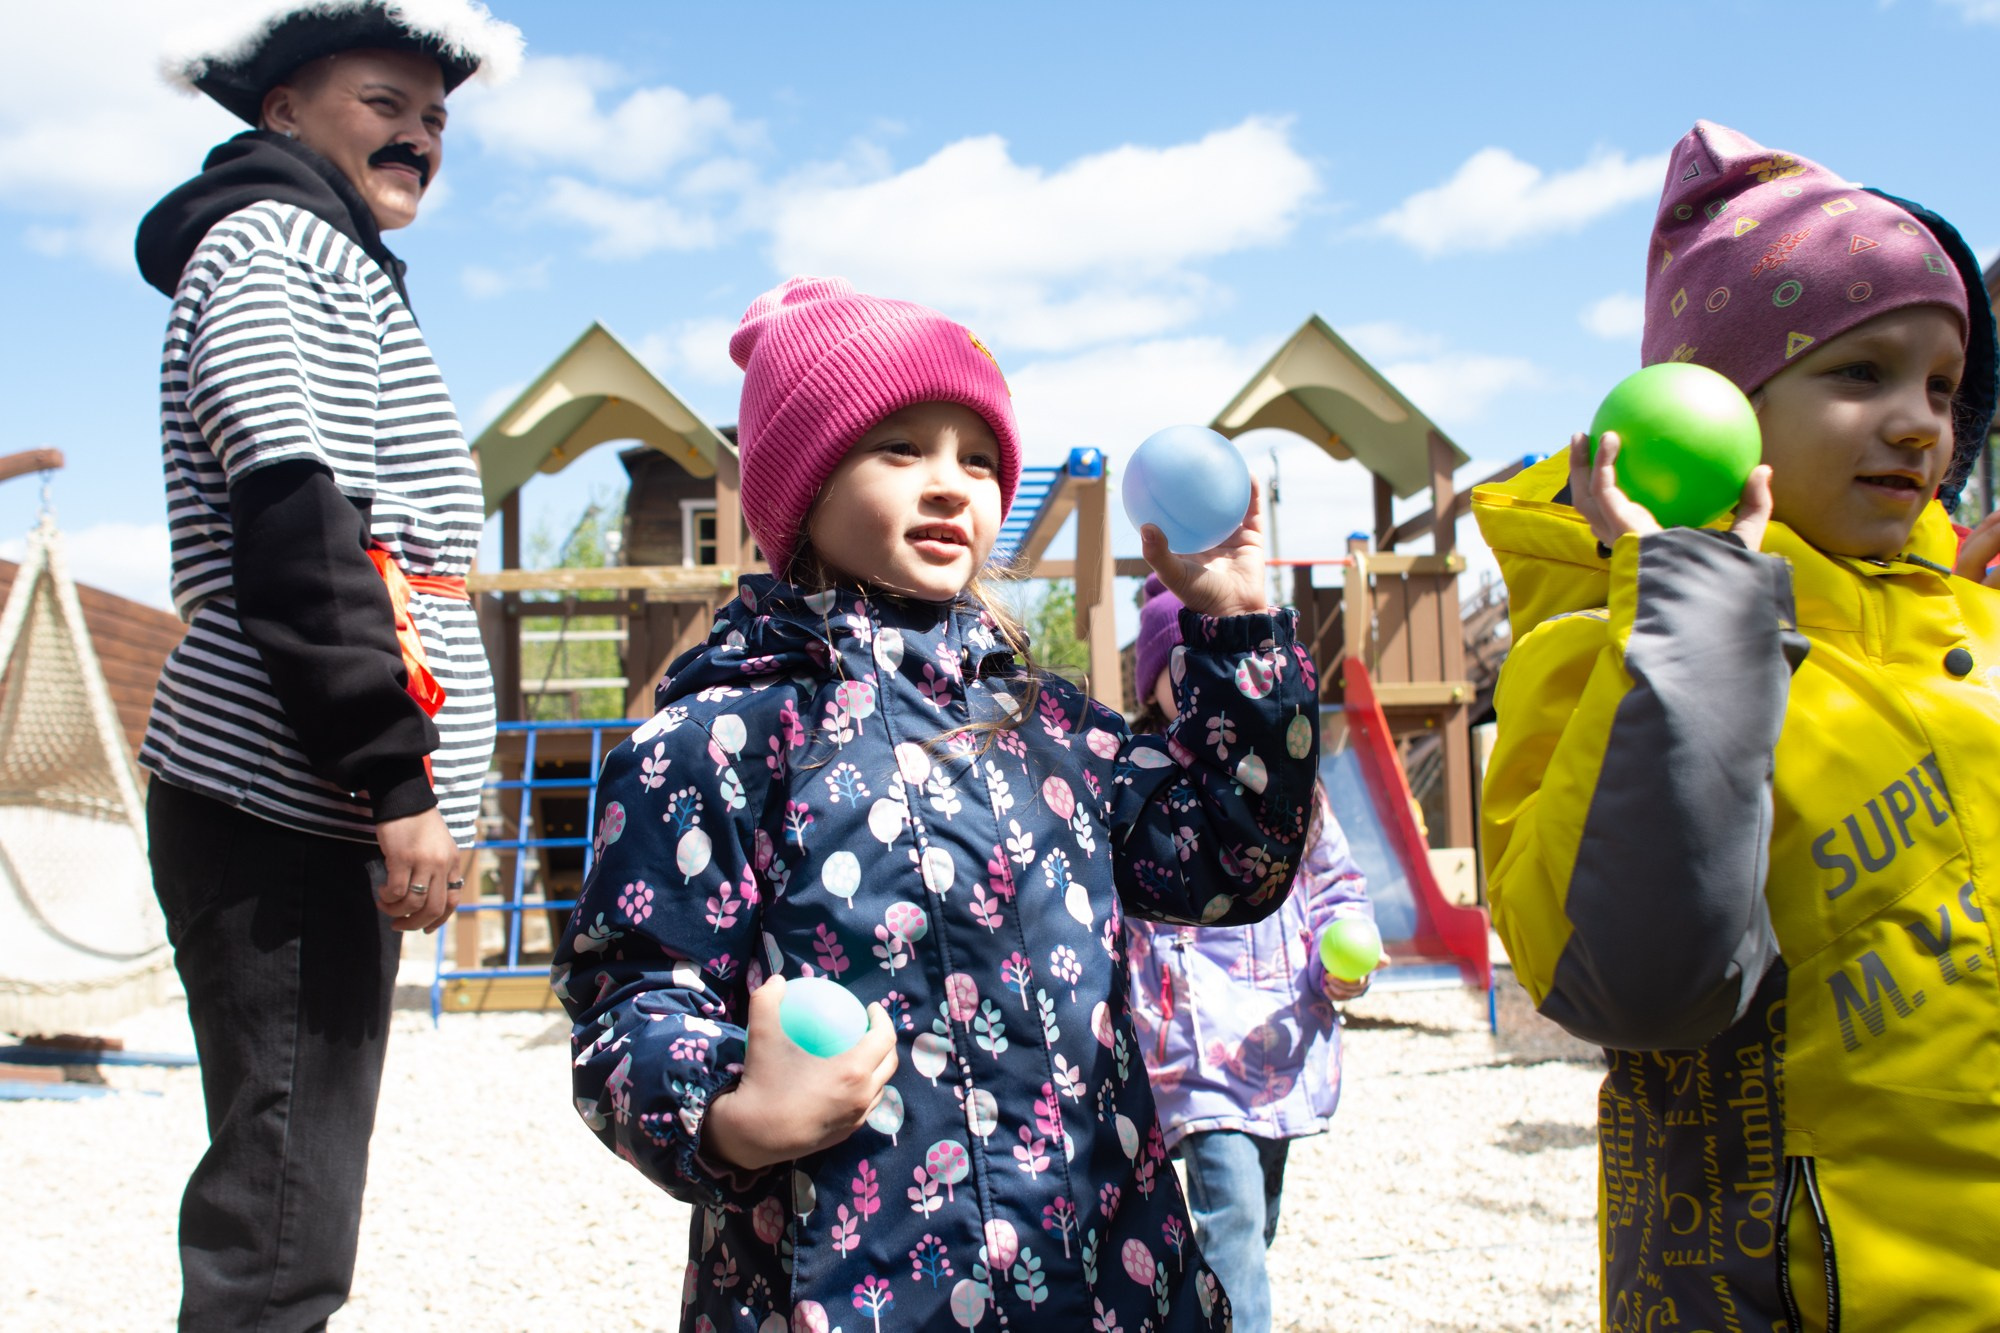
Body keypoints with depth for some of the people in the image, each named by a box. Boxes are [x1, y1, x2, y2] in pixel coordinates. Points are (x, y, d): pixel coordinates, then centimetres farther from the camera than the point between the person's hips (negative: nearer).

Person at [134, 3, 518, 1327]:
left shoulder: (343, 269, 26)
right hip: (279, 807, -10)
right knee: (283, 1220, -10)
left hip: (329, 811, 10)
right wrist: (397, 778, -20)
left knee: (299, 1185, 15)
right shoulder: (267, 240, -3)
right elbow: (289, 524, -16)